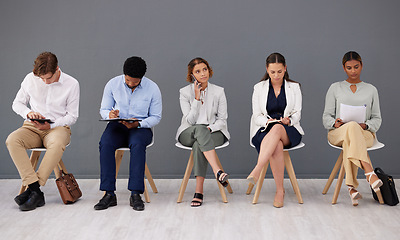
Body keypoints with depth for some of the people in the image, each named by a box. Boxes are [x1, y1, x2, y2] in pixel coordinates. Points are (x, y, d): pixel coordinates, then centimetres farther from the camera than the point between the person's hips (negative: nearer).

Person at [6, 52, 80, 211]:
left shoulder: (71, 84, -4)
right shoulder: (30, 79, 2)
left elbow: (72, 116, 0)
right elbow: (17, 103, 12)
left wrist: (51, 125, -15)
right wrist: (28, 113, -11)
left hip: (58, 127, -2)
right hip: (32, 127, 3)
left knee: (57, 143, -40)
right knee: (12, 140, -32)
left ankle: (31, 189, -34)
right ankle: (36, 192, -36)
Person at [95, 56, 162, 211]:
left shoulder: (152, 88, -3)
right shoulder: (112, 84, 1)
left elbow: (155, 117, 0)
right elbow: (103, 110, 8)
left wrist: (138, 123, -19)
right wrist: (109, 114, -18)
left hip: (141, 128, -1)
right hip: (117, 126, 2)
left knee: (137, 144, -38)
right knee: (105, 143, -33)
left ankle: (135, 194, -36)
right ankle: (109, 194, -30)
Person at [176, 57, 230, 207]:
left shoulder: (219, 92, 3)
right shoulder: (184, 92, 1)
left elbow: (222, 120, 3)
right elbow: (190, 120, -7)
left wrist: (209, 128, -17)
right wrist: (197, 98, -14)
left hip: (214, 132, 0)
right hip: (188, 133, 0)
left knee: (198, 145, -36)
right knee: (200, 129, -38)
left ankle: (199, 191, -37)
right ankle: (217, 171, -51)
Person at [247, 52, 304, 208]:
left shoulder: (294, 87, 11)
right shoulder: (259, 88, 10)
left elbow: (297, 114, 5)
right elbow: (256, 116, 5)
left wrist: (289, 120, -18)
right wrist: (267, 121, -17)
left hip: (289, 132, 0)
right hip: (264, 131, 1)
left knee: (278, 129, -39)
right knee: (277, 146, -36)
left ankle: (256, 170, -53)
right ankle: (280, 190, -30)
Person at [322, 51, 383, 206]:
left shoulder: (371, 90, 18)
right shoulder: (335, 88, 16)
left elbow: (377, 119, 14)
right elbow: (326, 117, 11)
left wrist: (366, 125, -9)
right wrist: (335, 123, -13)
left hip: (365, 134, 0)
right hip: (337, 133, 0)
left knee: (349, 140, -40)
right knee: (352, 126, -40)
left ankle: (352, 187, -49)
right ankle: (369, 172, -53)